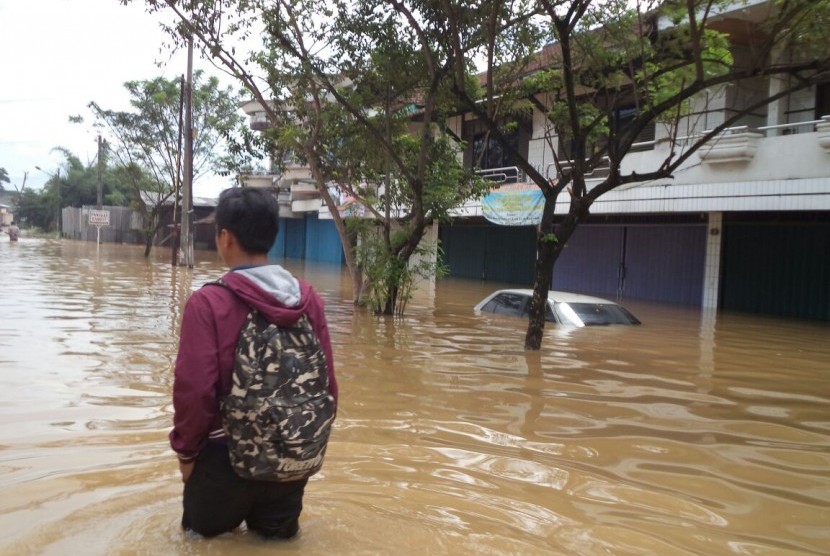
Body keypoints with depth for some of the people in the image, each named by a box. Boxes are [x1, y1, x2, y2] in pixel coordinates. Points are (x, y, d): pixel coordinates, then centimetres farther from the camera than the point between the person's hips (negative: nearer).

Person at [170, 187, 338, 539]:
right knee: (279, 536, 23)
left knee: (207, 534, 22)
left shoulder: (208, 303, -18)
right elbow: (326, 382, -1)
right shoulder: (308, 298, -6)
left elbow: (194, 389, -18)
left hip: (227, 457, -3)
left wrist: (185, 450, -1)